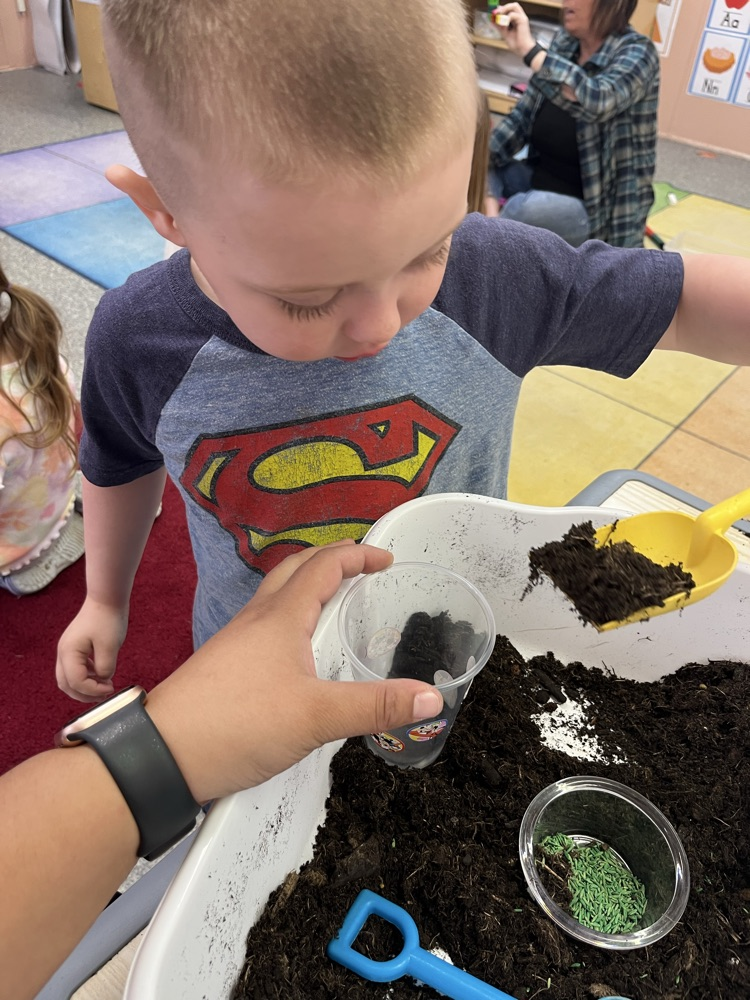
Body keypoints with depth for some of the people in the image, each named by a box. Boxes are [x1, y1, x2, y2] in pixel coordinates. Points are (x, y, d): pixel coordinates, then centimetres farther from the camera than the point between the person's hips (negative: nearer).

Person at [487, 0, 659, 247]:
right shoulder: (564, 42, 2)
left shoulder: (637, 53, -15)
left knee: (521, 210, -32)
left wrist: (529, 50, -36)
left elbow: (596, 101, -36)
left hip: (596, 207, -6)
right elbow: (524, 114, 5)